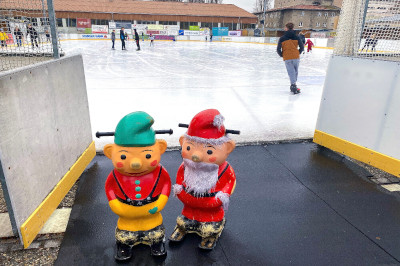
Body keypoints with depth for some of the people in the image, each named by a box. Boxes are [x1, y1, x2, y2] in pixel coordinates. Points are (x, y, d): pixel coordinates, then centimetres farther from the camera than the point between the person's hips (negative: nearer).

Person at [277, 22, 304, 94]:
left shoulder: (282, 38, 0)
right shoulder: (296, 37, 5)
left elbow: (278, 49, -5)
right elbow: (302, 47, 1)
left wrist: (282, 55, 11)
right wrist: (298, 53, 15)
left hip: (287, 58, -2)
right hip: (296, 57, 2)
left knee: (291, 72, 2)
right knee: (295, 71, 16)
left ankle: (293, 85, -11)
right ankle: (293, 86, 23)